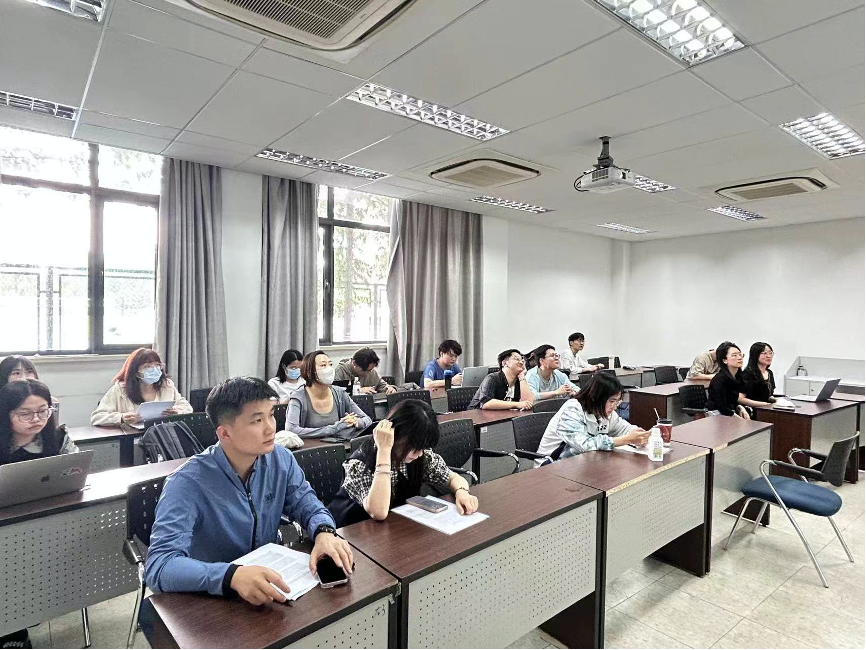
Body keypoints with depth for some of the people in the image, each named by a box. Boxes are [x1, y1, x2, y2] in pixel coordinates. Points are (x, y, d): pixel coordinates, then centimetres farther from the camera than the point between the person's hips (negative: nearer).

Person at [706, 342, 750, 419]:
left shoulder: (738, 376, 5)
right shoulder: (720, 379, -18)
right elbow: (721, 407, -18)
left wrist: (740, 408, -2)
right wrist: (741, 419, -14)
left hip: (731, 413, 8)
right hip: (718, 415, -8)